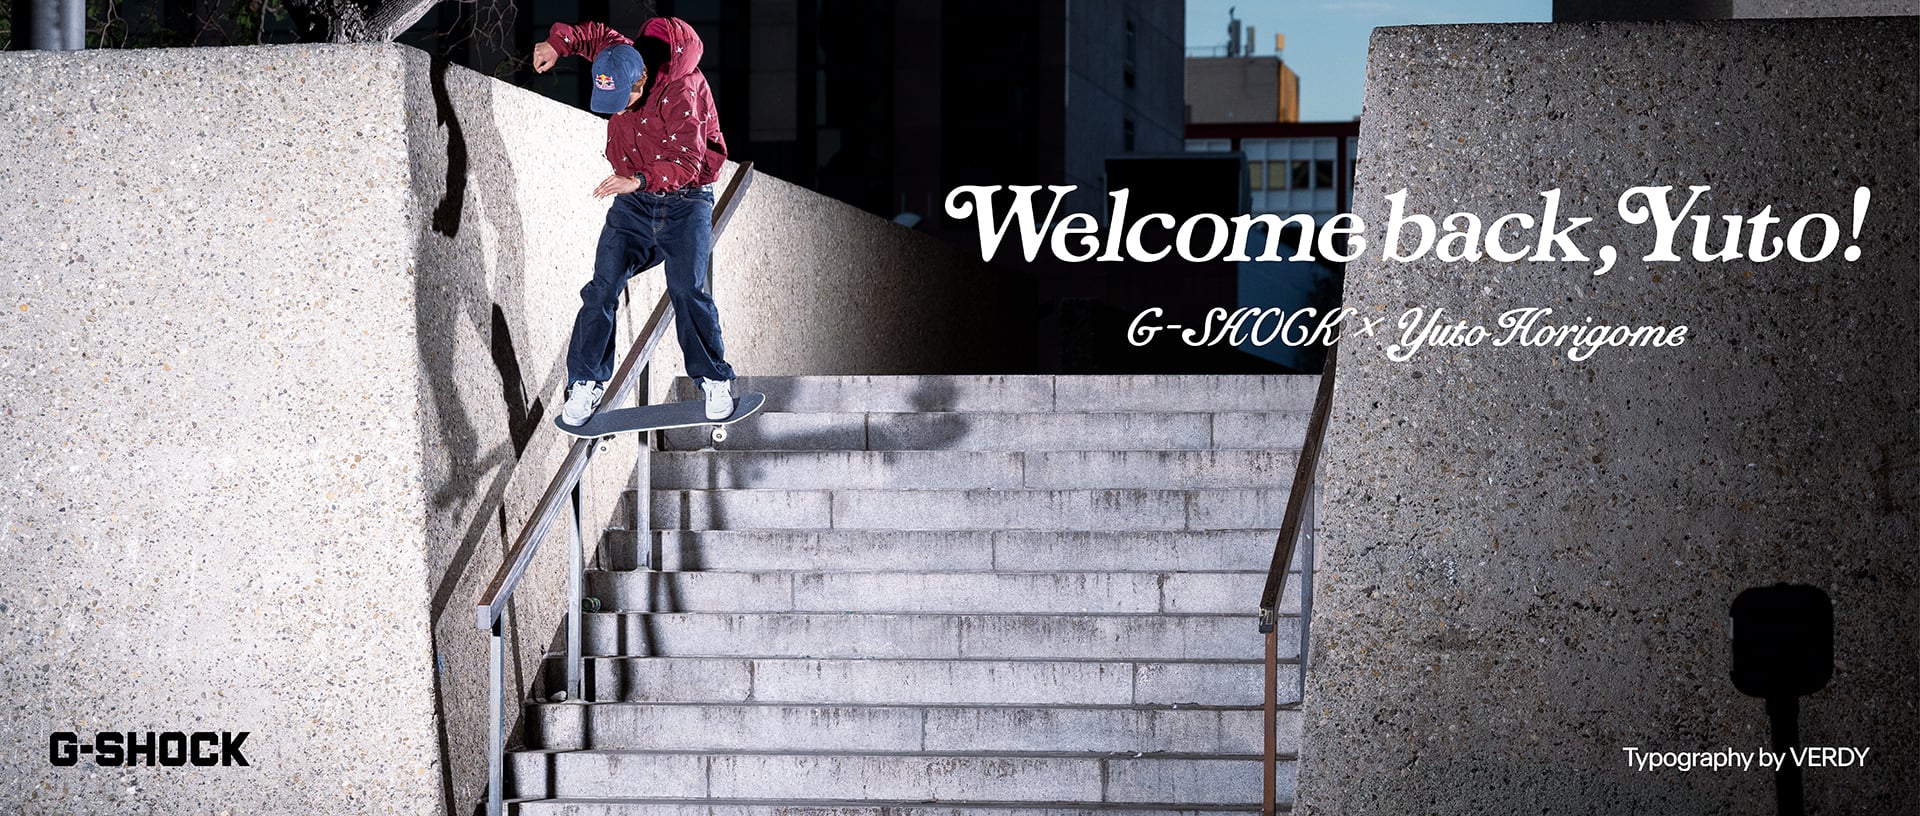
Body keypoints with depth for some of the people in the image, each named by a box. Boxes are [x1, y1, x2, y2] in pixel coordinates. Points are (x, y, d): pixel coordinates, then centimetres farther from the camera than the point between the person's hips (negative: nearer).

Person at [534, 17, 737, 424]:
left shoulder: (680, 93, -25)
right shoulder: (619, 58, -6)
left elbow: (687, 162, -32)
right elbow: (596, 35, 17)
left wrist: (638, 180, -45)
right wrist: (558, 42, 1)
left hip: (684, 202, -5)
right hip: (633, 204, 5)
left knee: (687, 291, -15)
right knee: (602, 290, -6)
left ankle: (714, 380, 2)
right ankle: (586, 383, 2)